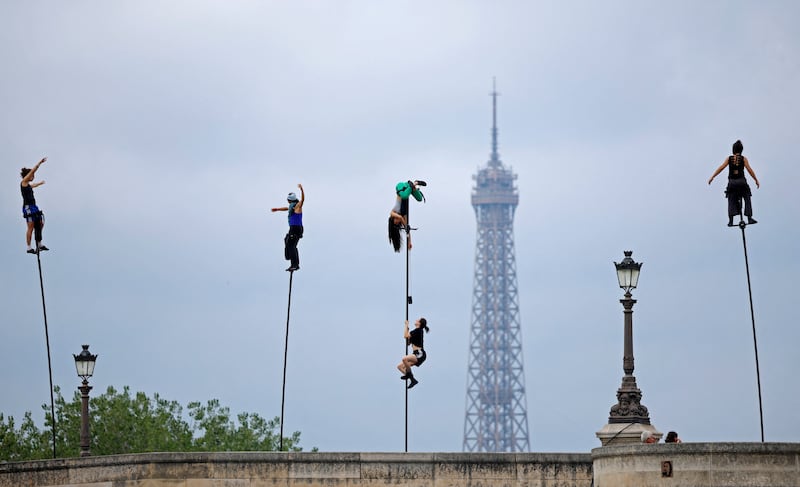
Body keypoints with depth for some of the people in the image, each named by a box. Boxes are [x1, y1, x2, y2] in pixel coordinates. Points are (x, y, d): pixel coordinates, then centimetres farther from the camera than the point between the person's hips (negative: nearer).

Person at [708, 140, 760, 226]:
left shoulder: (729, 158, 4)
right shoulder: (743, 159, 0)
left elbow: (721, 168, -4)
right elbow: (749, 170, -6)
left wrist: (712, 177, -3)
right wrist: (756, 180, 0)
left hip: (732, 182, 1)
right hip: (742, 182, -1)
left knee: (731, 201, 7)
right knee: (747, 200, 11)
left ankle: (730, 221, -3)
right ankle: (749, 219, 6)